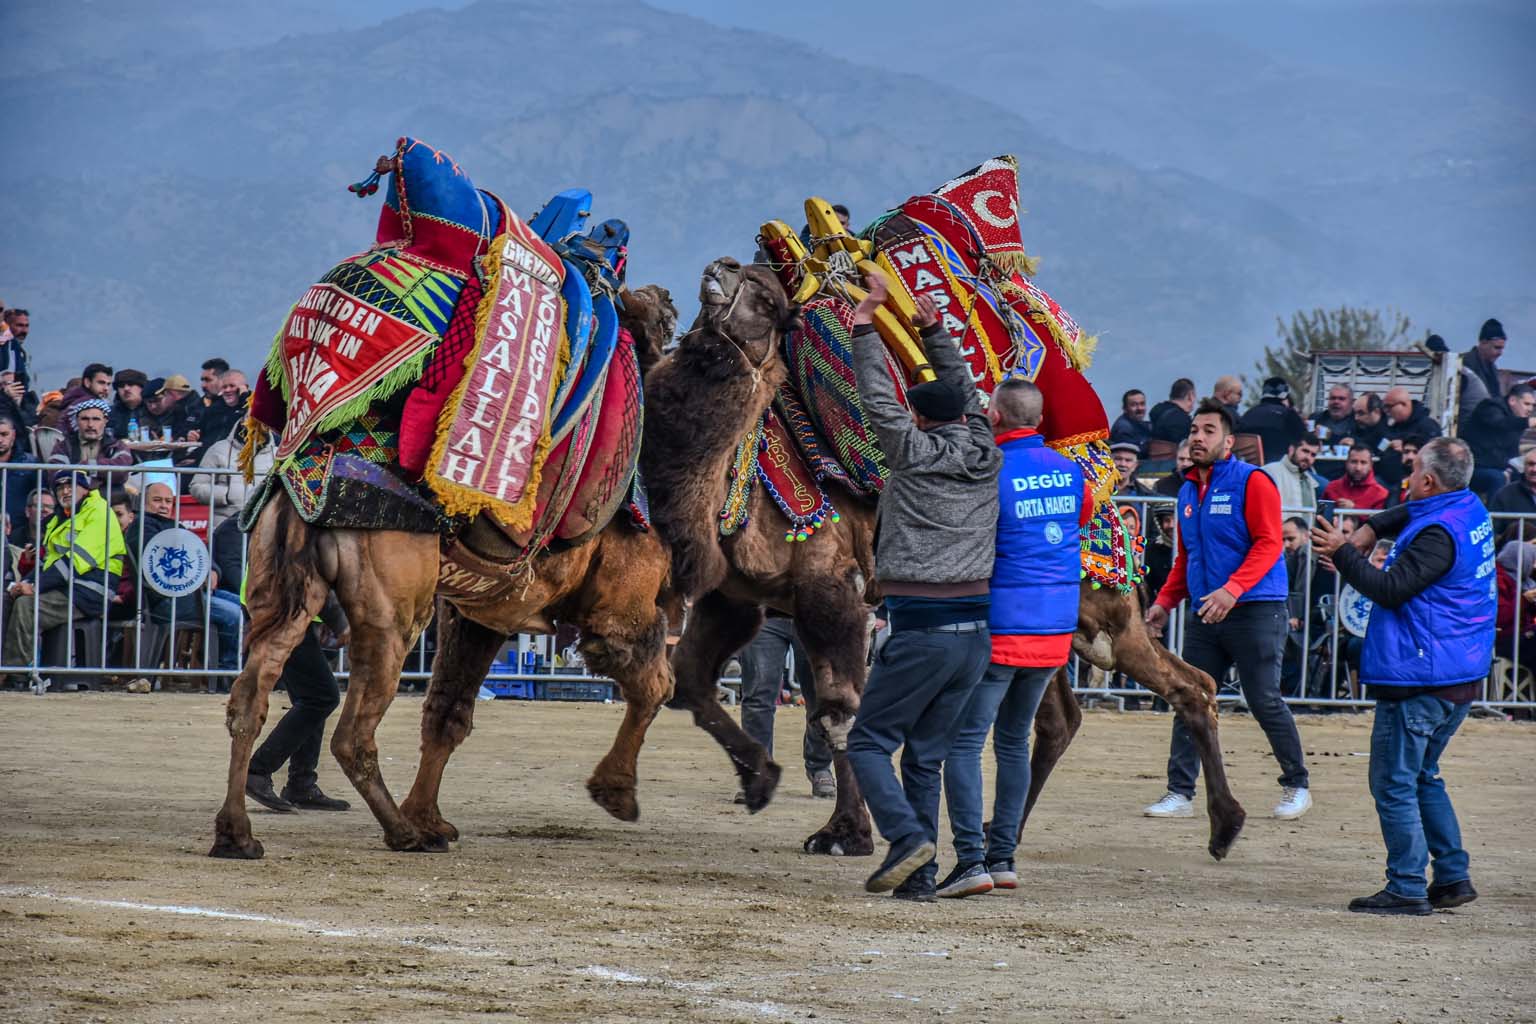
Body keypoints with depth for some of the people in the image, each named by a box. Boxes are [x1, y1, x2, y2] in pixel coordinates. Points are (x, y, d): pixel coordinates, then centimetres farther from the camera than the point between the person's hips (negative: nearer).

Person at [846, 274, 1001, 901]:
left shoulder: (915, 455, -5)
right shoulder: (985, 458, 10)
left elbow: (878, 400, 1)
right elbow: (967, 396, 25)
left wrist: (867, 326, 9)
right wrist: (935, 332, 28)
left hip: (921, 630, -6)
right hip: (975, 630, 6)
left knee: (869, 742, 3)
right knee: (926, 754, 11)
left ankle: (908, 837, -17)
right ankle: (920, 876, 6)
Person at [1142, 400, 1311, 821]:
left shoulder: (1252, 482, -6)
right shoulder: (1188, 492, 16)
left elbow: (1268, 544, -14)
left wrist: (1232, 589, -25)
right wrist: (1165, 601, 14)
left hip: (1254, 610, -7)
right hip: (1204, 614, 7)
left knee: (1265, 701, -3)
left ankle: (1296, 786, 13)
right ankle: (1180, 794, 2)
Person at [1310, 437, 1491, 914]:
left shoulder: (1438, 535, -19)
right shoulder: (1470, 511, 11)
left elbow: (1391, 589, -20)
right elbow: (1409, 514, 29)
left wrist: (1343, 554, -10)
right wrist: (1371, 530, 14)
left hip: (1417, 682, -10)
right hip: (1461, 678, 10)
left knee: (1394, 784, -4)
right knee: (1422, 777, 21)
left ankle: (1407, 888, -4)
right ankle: (1453, 876, 20)